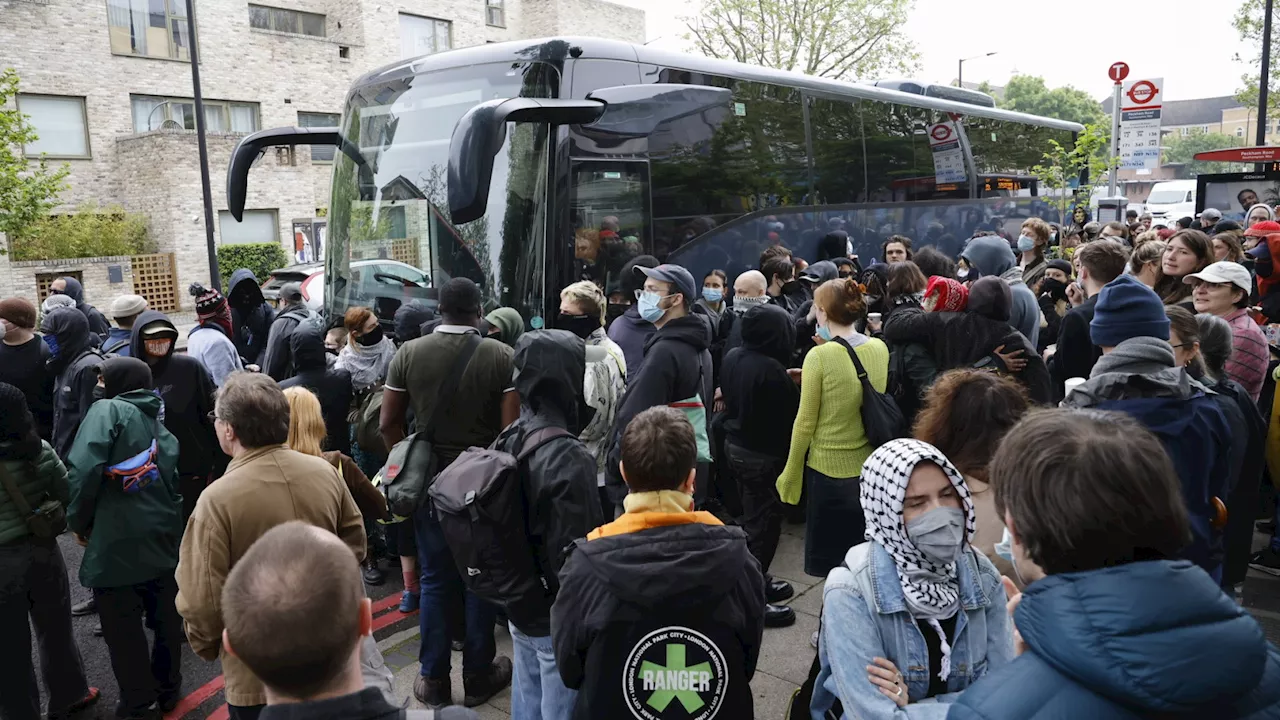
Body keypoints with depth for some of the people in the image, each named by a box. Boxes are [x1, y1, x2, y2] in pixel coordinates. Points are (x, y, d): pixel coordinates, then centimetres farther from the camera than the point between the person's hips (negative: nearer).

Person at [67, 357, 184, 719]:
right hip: (164, 535, 7)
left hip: (118, 539, -7)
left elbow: (85, 468, -16)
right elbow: (172, 481, 10)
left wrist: (79, 520, -5)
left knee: (122, 628, 9)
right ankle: (167, 689, 36)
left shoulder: (108, 410, -4)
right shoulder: (159, 426, 15)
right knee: (165, 617, 20)